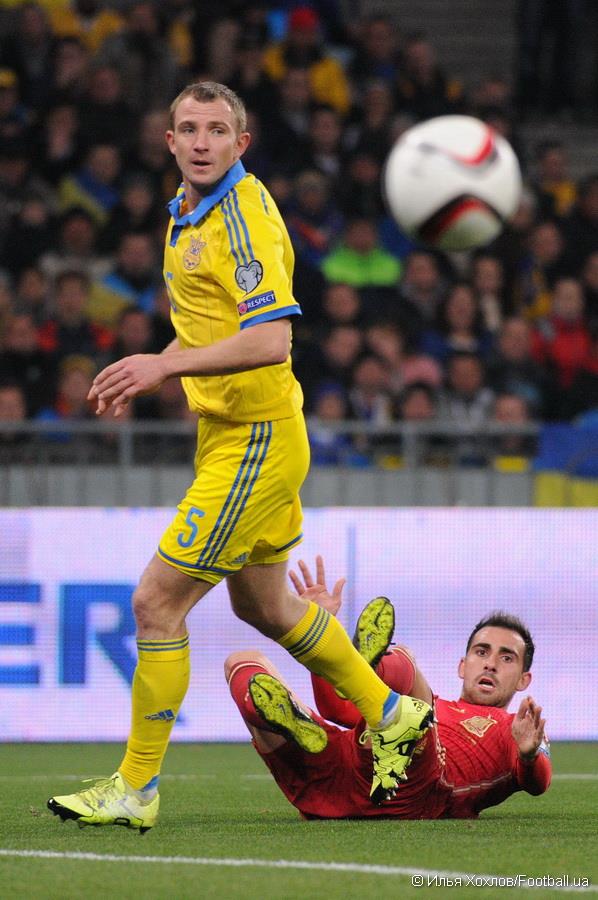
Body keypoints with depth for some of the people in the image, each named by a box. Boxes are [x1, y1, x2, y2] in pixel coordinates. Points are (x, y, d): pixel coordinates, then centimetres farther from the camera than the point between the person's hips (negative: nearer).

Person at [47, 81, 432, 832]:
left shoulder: (246, 215, -18)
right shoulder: (183, 215, 11)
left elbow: (271, 339, -28)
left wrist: (169, 366, -32)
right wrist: (148, 372, 8)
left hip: (255, 442, -10)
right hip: (225, 433, 10)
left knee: (157, 602, -9)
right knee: (263, 606, 22)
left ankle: (136, 788, 0)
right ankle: (390, 714, 38)